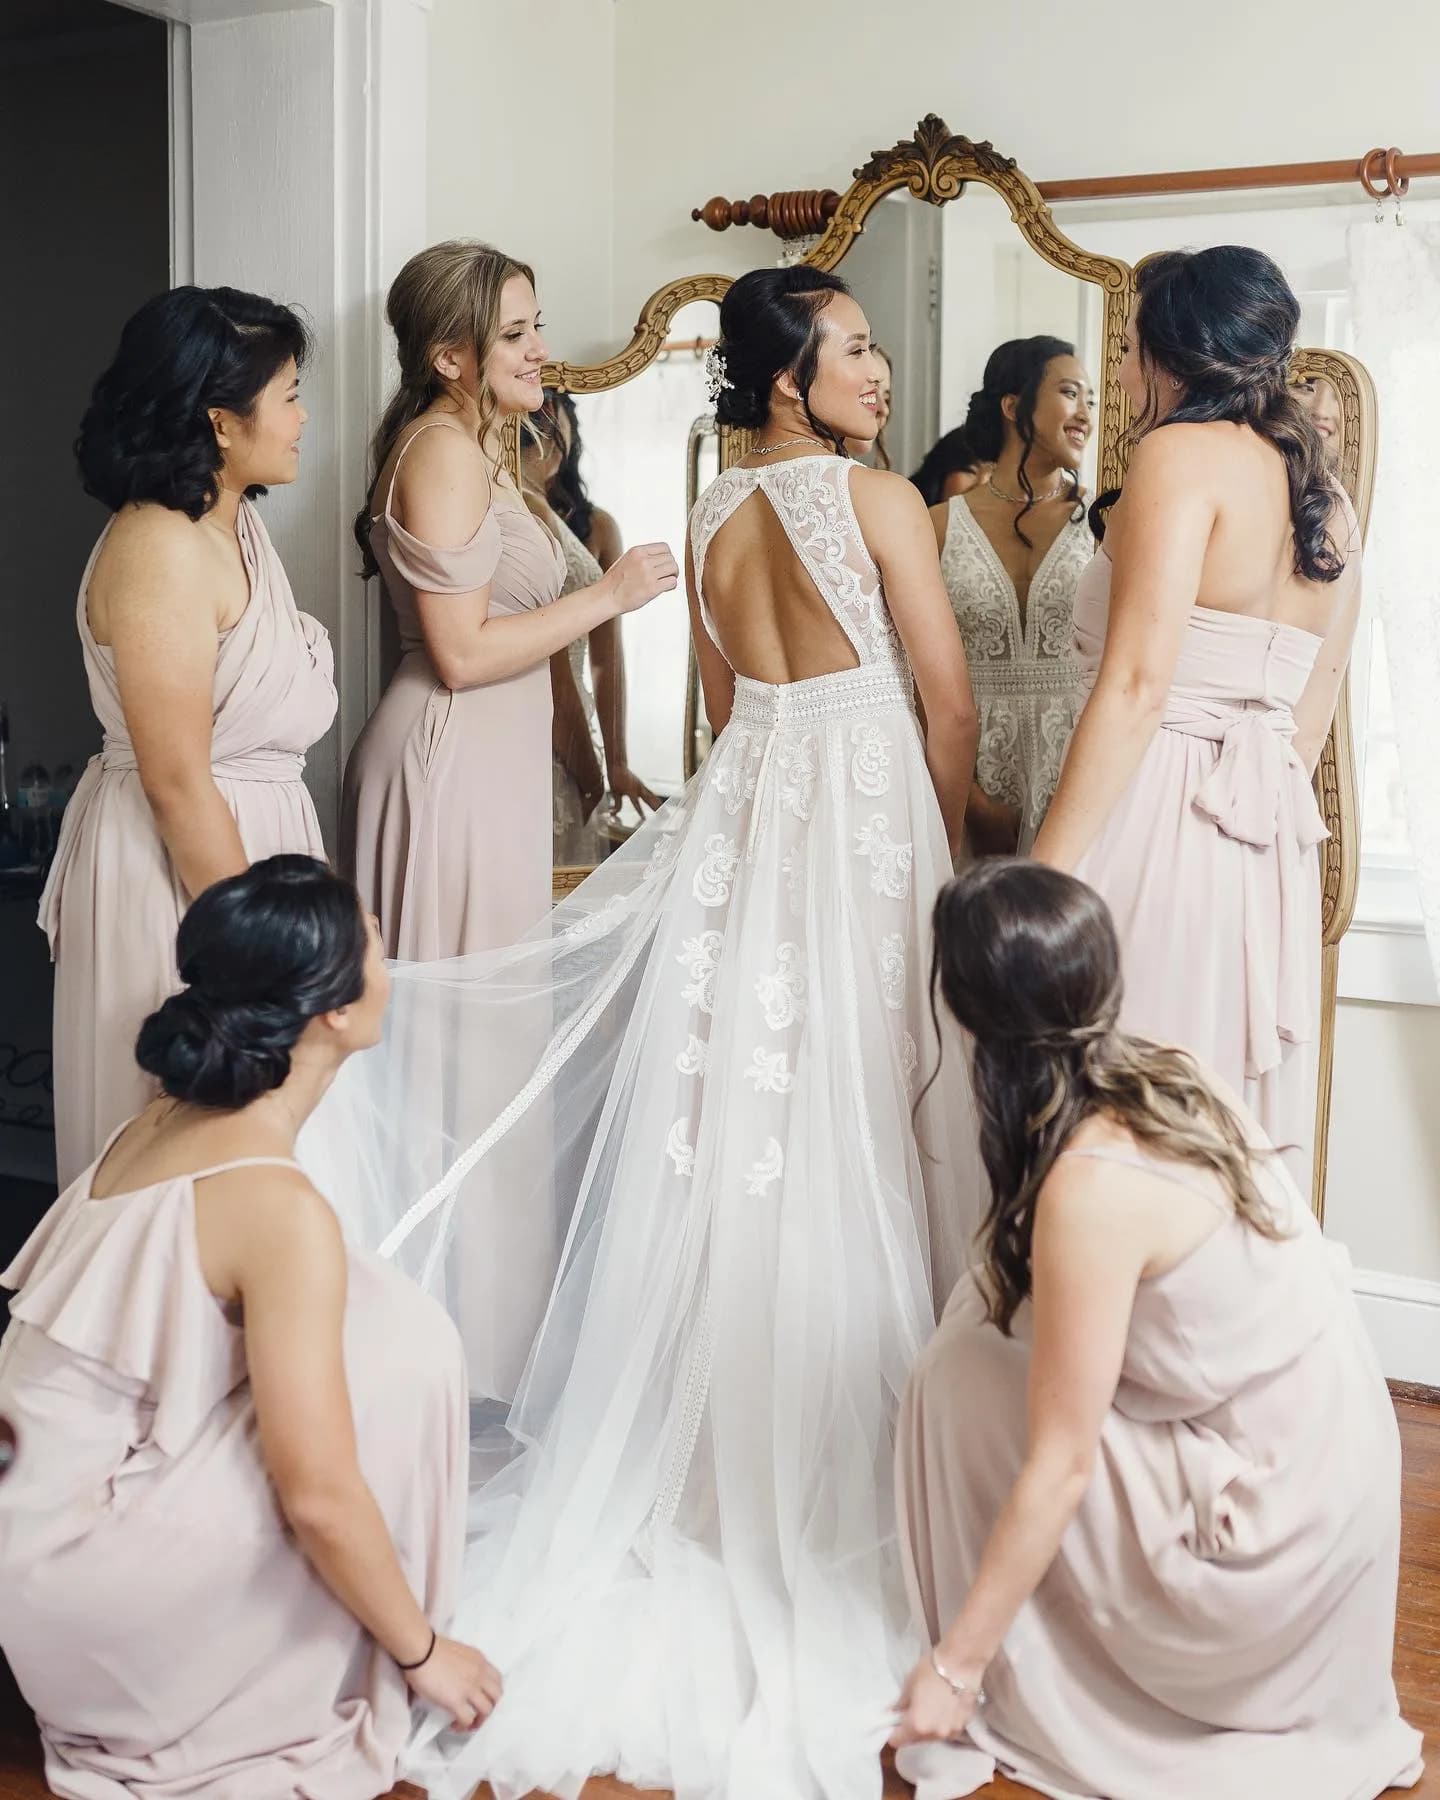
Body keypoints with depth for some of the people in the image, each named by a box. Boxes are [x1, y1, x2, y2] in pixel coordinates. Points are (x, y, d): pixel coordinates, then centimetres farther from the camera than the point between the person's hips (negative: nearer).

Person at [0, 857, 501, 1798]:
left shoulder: (163, 1122, 2)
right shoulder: (281, 1207, -23)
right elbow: (319, 1499, -23)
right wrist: (423, 1651, -8)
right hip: (88, 1587, -8)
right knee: (392, 1351, -14)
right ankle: (291, 1713, -1)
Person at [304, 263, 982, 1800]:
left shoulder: (708, 522, 9)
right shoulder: (880, 500, -8)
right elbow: (950, 706, -6)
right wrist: (950, 849, 9)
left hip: (739, 811, 6)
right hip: (866, 816, -5)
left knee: (727, 1123, 10)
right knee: (852, 1135, 1)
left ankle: (709, 1456, 18)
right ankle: (837, 1466, 10)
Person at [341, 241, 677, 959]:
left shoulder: (475, 448, 17)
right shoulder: (443, 450, -14)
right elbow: (461, 654, -20)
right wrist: (609, 595, -15)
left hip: (488, 757, 10)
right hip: (453, 760, -10)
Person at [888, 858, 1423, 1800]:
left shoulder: (1092, 1186, -28)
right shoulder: (1168, 1075, -5)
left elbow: (1059, 1467, -22)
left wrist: (956, 1664, -13)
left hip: (1270, 1516, -8)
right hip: (1325, 1446, 8)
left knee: (967, 1377, -5)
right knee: (991, 1320, 10)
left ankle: (1016, 1707, 13)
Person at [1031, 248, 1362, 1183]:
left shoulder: (1184, 451, -7)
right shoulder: (1329, 497, 16)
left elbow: (1134, 687, -16)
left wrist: (1043, 877, -17)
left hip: (1156, 820, -8)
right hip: (1275, 846, 8)